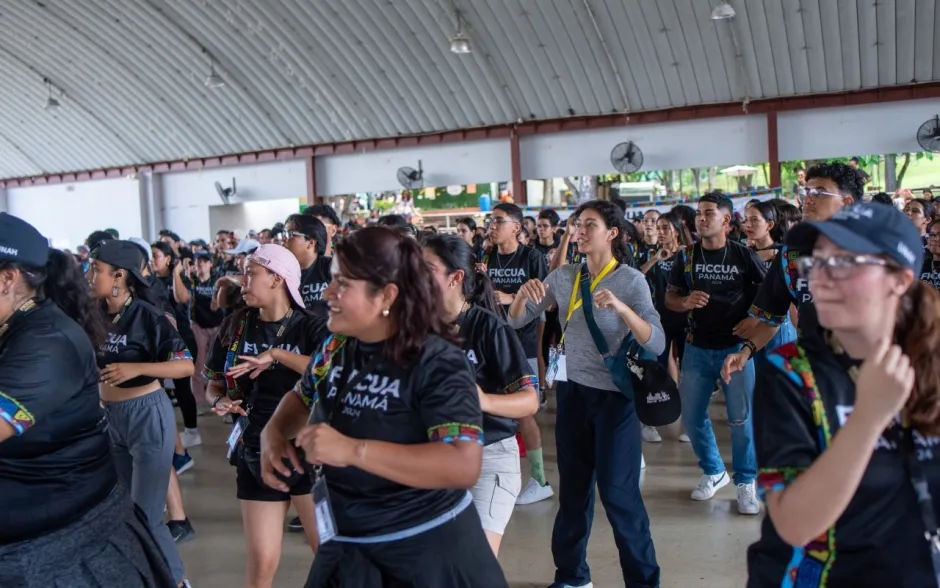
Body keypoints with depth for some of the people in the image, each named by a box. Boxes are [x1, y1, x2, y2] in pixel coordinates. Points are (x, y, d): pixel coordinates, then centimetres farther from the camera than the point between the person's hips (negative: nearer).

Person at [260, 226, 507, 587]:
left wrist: (352, 450, -35)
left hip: (429, 547, -5)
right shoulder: (334, 349, -2)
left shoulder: (437, 363, -21)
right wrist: (273, 433, -4)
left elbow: (465, 465, -31)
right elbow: (302, 398, 18)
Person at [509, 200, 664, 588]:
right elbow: (515, 321, 3)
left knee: (618, 490, -1)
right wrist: (524, 294, -17)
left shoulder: (631, 280, -10)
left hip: (615, 394, -4)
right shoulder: (563, 276, 2)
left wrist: (621, 308, -34)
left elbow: (657, 344, -20)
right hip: (573, 392, 5)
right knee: (573, 487, 14)